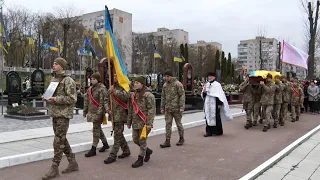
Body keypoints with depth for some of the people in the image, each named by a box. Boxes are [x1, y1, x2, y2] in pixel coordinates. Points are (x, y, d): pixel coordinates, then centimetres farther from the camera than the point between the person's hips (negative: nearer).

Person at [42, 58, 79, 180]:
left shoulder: (68, 80, -11)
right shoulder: (53, 79, 15)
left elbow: (72, 99, -16)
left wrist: (56, 100, -20)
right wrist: (47, 98, 4)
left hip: (64, 114, -9)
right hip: (54, 113, 9)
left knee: (58, 141, -5)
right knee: (62, 139, 13)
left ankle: (54, 168, 4)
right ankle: (73, 163, 24)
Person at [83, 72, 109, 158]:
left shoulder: (102, 89, -12)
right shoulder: (90, 88, 12)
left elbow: (102, 102, -18)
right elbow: (87, 100, 18)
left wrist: (99, 113, -22)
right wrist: (85, 111, 15)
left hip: (97, 112, -8)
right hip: (91, 112, 8)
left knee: (96, 130, -3)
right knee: (98, 129, 17)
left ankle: (93, 149, 5)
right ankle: (105, 144, 32)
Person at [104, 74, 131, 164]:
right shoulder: (111, 89, 14)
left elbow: (126, 96, -25)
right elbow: (107, 101, 14)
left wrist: (115, 91, -24)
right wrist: (108, 110, -2)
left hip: (120, 115, -7)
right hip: (113, 115, 7)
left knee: (117, 135, -6)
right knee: (119, 134, 16)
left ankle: (113, 155, -1)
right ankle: (126, 151, 31)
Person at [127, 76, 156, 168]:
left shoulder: (148, 95, -13)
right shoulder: (134, 95, 11)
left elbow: (151, 110, -16)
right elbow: (130, 110, 16)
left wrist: (149, 123, -20)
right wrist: (129, 121, 17)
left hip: (144, 123, -8)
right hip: (135, 123, 8)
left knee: (142, 141, -1)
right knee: (135, 140, 13)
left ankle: (140, 159, 13)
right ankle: (148, 151, 36)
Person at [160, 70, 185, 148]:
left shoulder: (177, 84, -7)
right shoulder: (165, 85, 11)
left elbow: (182, 95, -10)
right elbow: (163, 97, 16)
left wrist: (181, 107, -17)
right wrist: (162, 107, 13)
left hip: (176, 108, -5)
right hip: (168, 108, 5)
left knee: (178, 123, 8)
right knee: (168, 124, 1)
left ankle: (181, 139, 26)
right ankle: (167, 141, 4)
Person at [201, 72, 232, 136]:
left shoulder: (217, 85, -6)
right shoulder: (206, 85, 10)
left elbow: (220, 95, -9)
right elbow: (203, 95, 15)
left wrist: (219, 104, -14)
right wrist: (204, 92, -7)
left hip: (215, 104, -5)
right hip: (208, 104, 5)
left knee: (216, 117, 0)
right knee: (208, 117, 5)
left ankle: (217, 131, 12)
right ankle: (209, 131, 11)